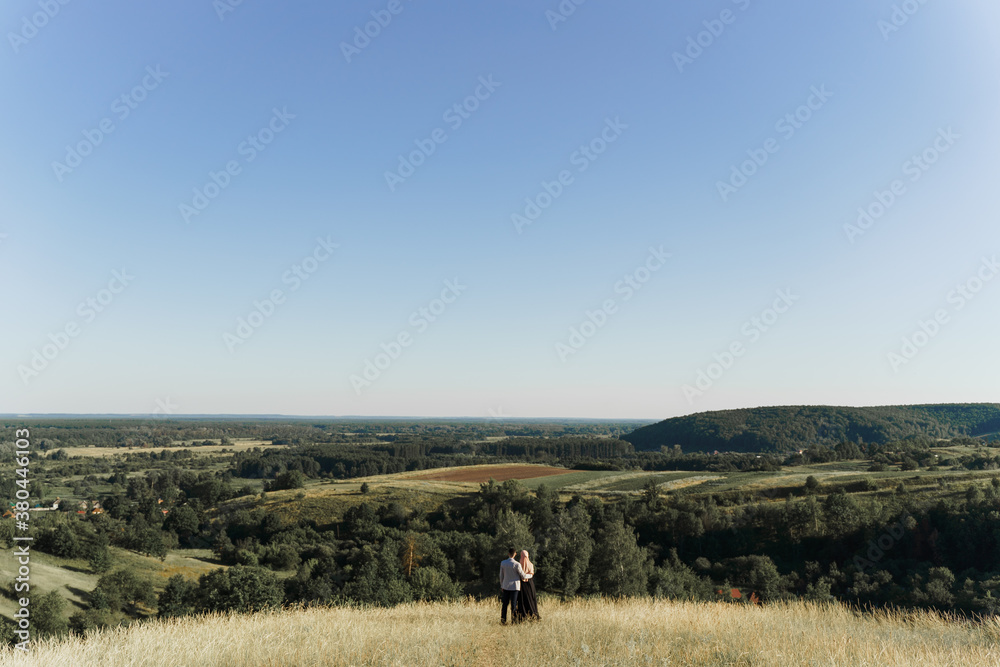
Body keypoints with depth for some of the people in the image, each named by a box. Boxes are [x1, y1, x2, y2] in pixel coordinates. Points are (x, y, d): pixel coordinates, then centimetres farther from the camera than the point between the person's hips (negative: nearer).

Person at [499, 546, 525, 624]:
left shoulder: (503, 563, -3)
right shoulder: (517, 564, -15)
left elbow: (501, 576, 6)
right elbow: (523, 576, -8)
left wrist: (501, 586, 18)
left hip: (505, 586, 3)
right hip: (514, 587, -3)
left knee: (504, 604, 11)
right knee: (513, 605, 1)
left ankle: (503, 621, 13)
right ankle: (514, 621, 3)